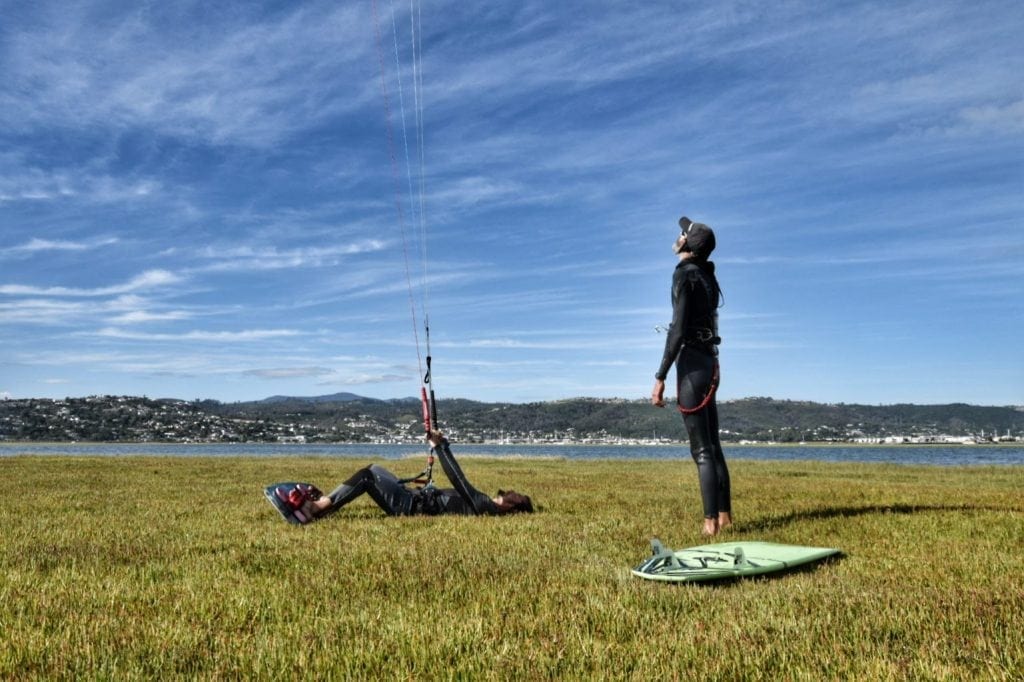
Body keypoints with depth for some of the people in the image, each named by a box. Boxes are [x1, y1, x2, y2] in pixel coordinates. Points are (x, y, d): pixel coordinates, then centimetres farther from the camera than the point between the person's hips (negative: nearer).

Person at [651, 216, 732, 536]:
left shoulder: (684, 274, -10)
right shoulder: (706, 274, 14)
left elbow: (678, 330, -17)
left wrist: (660, 378, -17)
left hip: (692, 363, -9)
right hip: (710, 362, 9)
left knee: (701, 448, -7)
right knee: (712, 444, 12)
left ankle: (711, 521, -6)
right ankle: (724, 516, 17)